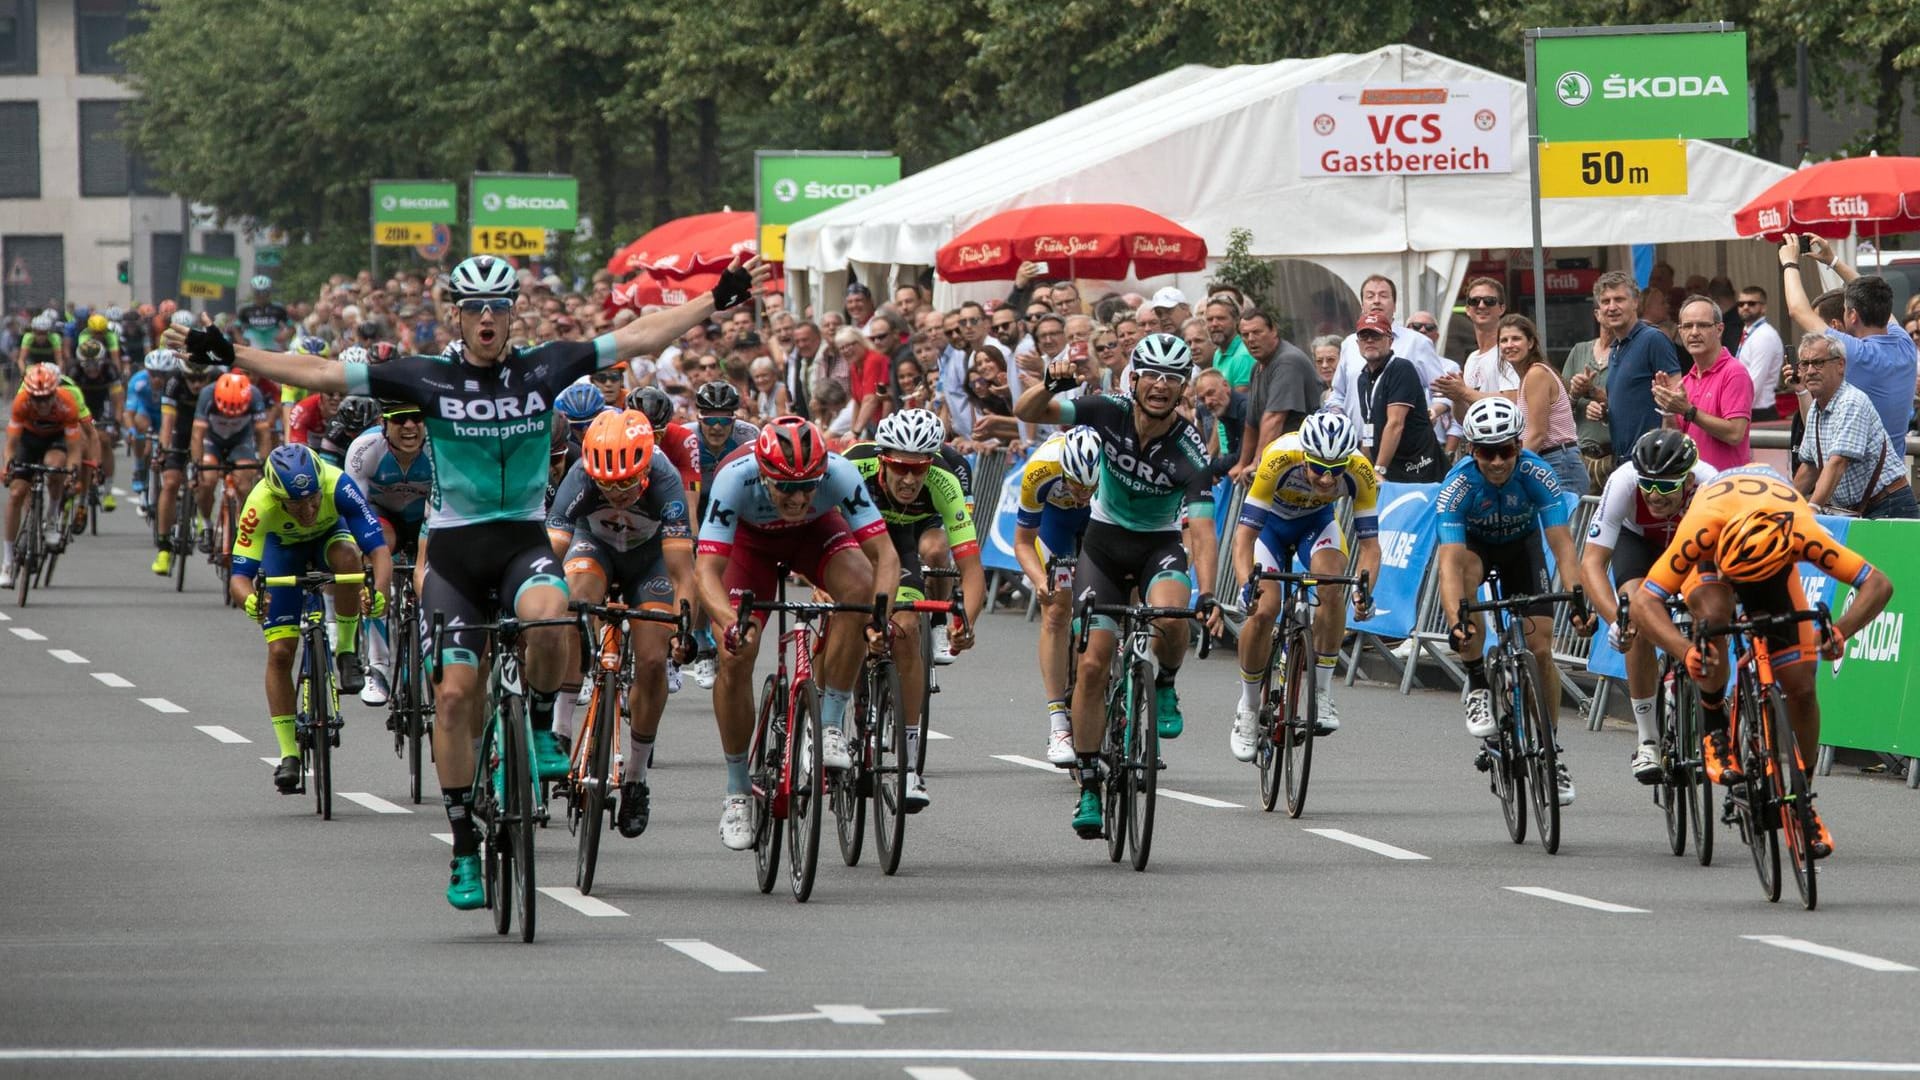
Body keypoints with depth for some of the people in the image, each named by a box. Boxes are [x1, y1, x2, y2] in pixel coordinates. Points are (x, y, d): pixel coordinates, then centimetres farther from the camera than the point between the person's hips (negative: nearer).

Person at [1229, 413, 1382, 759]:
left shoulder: (1360, 472, -32)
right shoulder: (1278, 460, -38)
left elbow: (1369, 542, -26)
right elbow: (1244, 534, -37)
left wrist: (1365, 589, -45)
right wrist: (1246, 585, -53)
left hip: (1317, 521, 1)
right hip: (1270, 521, -1)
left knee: (1332, 587, -28)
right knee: (1264, 608, -20)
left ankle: (1322, 692, -14)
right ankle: (1248, 708, 2)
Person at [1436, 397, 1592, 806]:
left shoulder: (1536, 474, -32)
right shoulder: (1457, 486, -35)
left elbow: (1562, 543, -36)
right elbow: (1450, 561, -43)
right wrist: (1456, 619, -59)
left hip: (1522, 545, 1)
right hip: (1474, 543, -1)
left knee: (1541, 649, -9)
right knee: (1465, 573, -37)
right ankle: (1478, 688, -22)